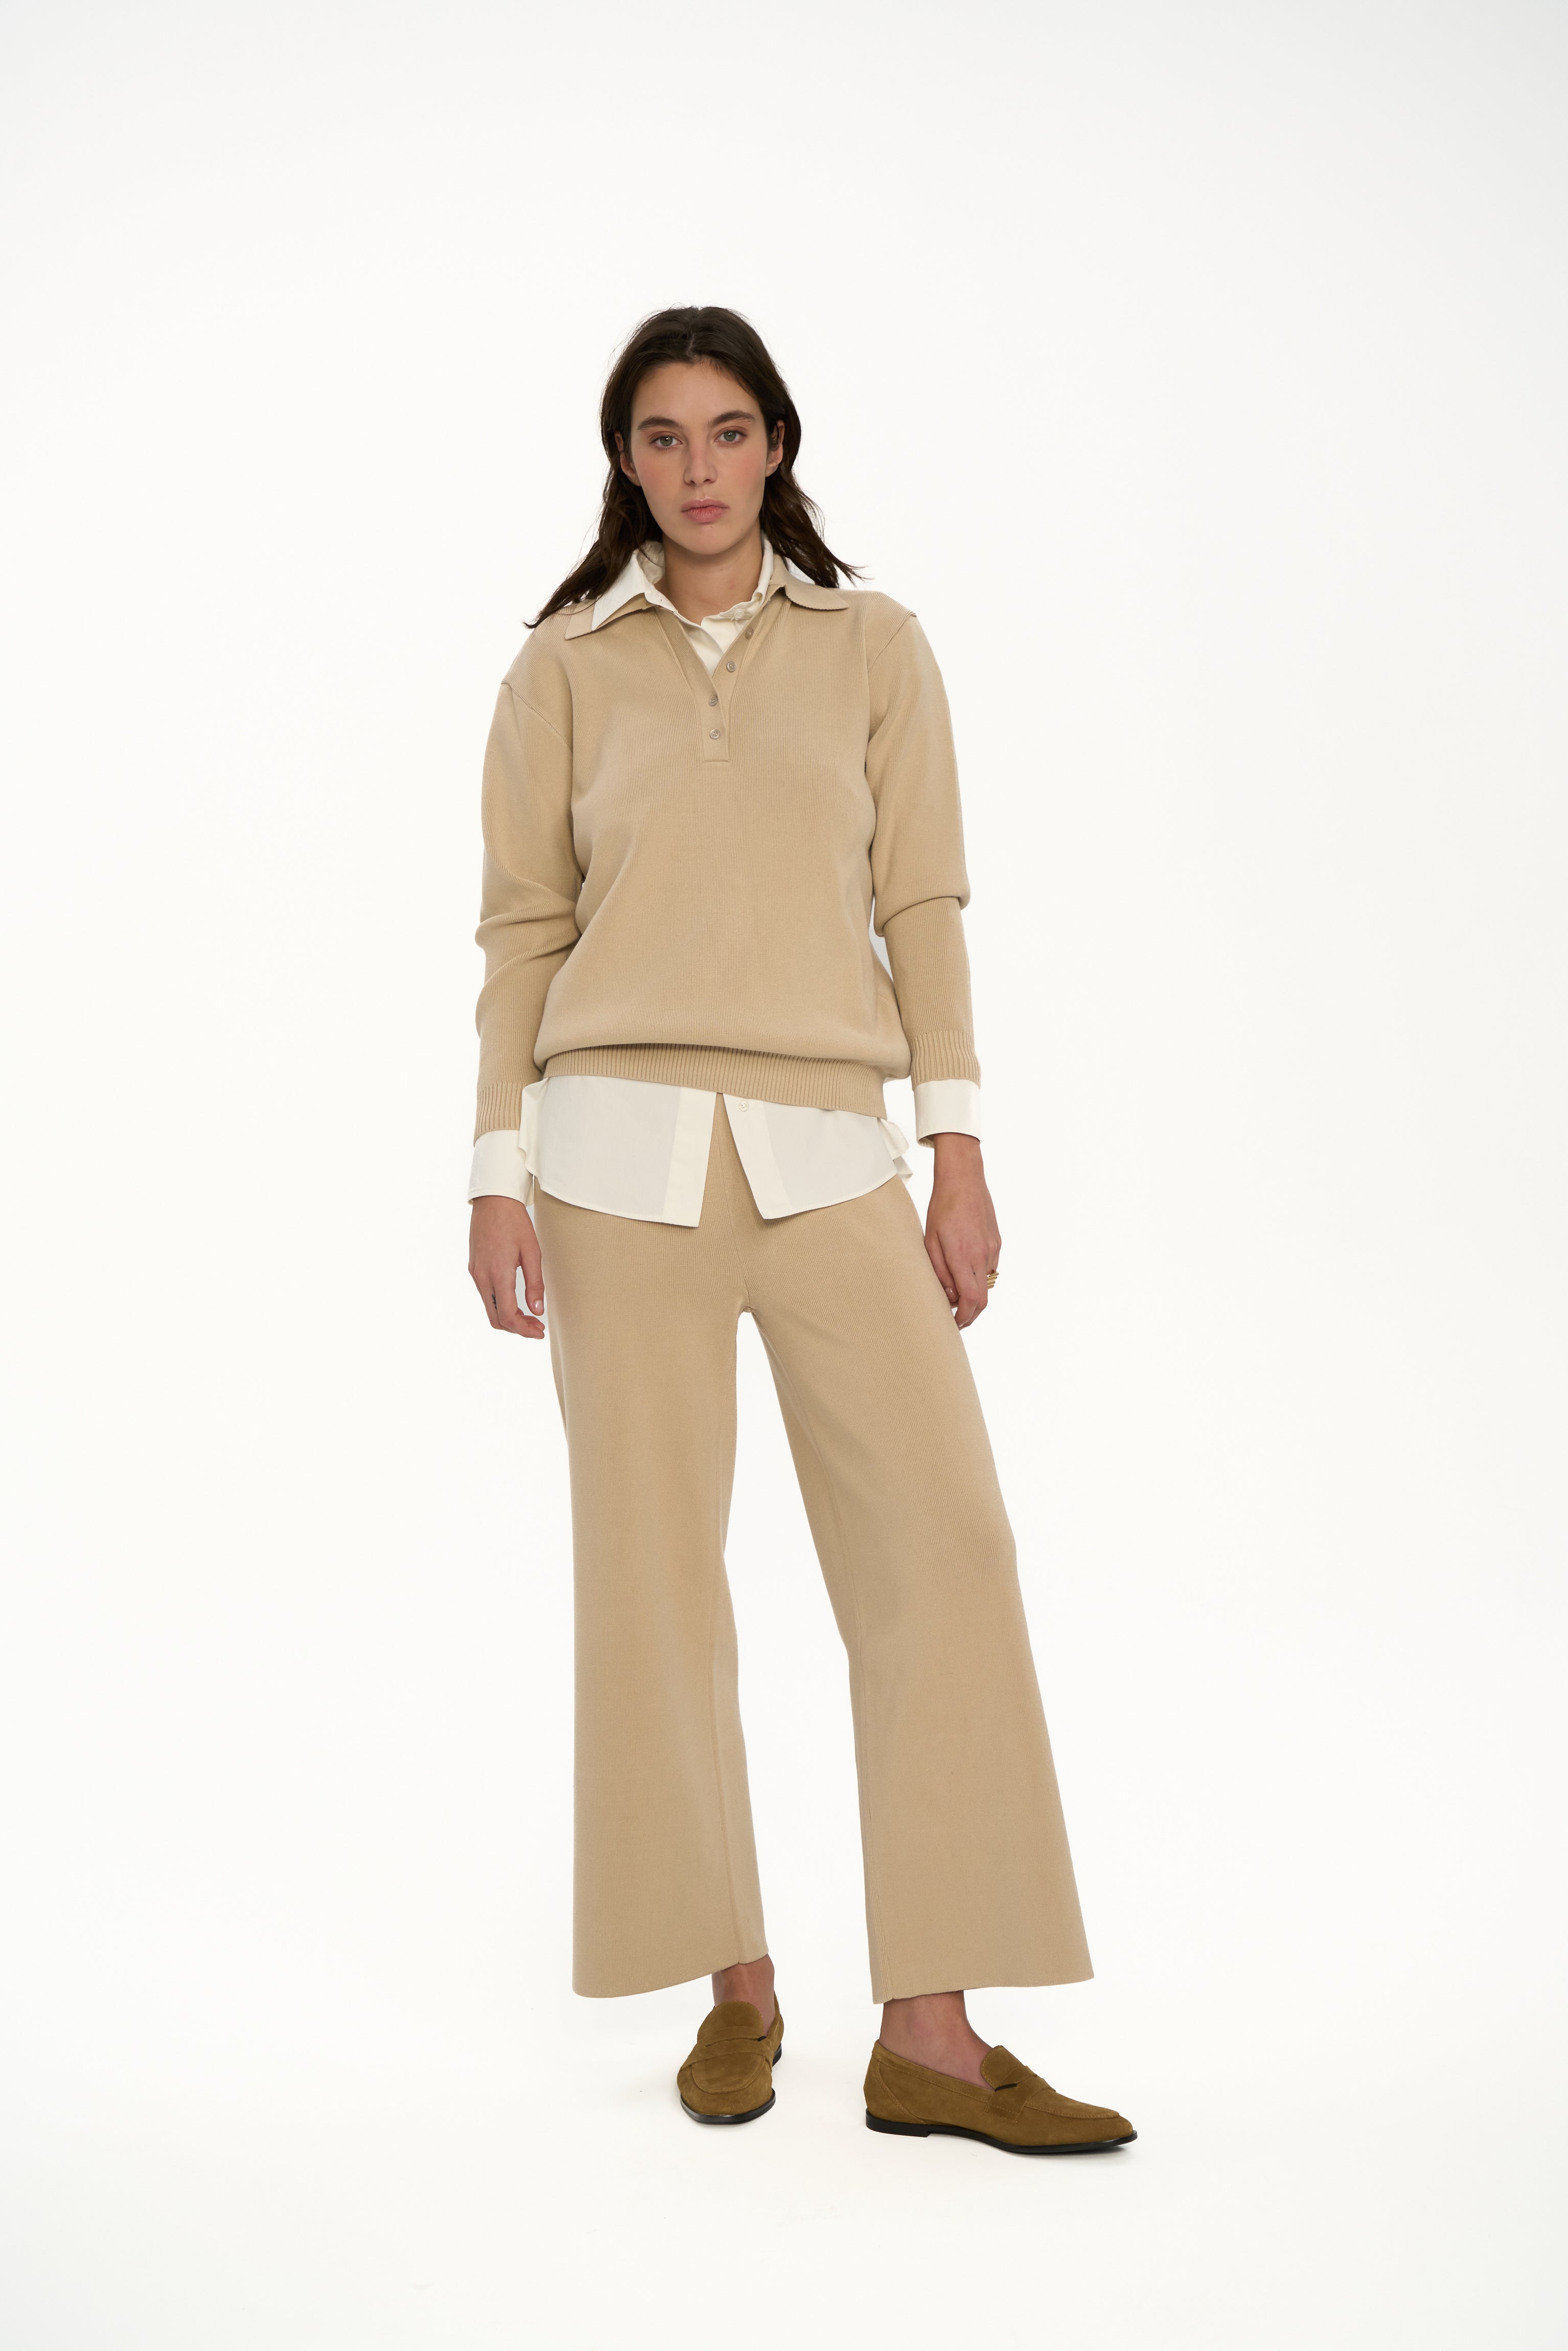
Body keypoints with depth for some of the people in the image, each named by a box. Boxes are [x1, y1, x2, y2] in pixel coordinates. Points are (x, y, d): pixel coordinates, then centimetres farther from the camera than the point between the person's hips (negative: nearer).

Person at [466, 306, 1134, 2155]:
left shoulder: (875, 647, 10)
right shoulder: (565, 667, 8)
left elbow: (921, 910, 7)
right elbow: (522, 930, 8)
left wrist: (959, 1153, 0)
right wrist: (500, 1177, 1)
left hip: (829, 1154, 1)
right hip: (624, 1152, 0)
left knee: (942, 1543, -8)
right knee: (655, 1567, 2)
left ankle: (929, 2035, -1)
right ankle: (736, 1986, 18)